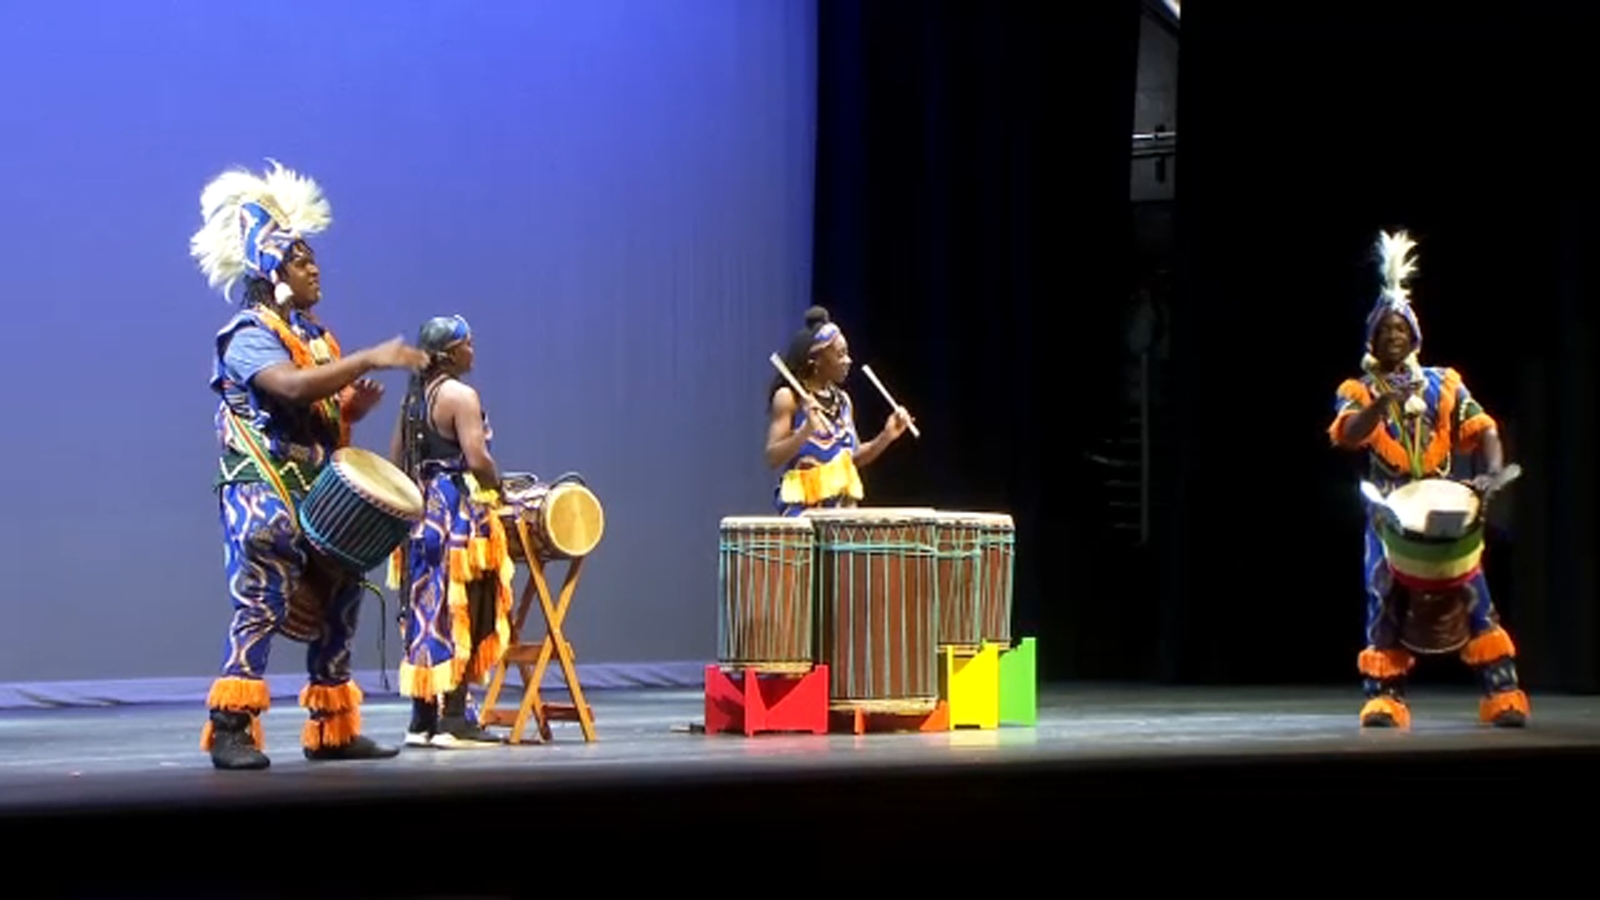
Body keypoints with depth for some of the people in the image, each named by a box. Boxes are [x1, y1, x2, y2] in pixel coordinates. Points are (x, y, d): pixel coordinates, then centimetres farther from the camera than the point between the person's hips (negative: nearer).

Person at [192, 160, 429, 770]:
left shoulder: (316, 335, 16)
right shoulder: (249, 336, -12)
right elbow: (292, 387, -30)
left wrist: (355, 406, -1)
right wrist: (370, 360, -31)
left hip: (320, 493, 9)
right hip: (264, 495, -9)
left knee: (337, 603, 9)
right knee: (261, 605, -16)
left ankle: (332, 728, 16)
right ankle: (231, 729, -16)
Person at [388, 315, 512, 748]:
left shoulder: (413, 397, 11)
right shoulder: (460, 395, -13)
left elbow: (395, 461, 13)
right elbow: (477, 459, -21)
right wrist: (497, 486, -4)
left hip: (422, 513, 8)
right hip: (459, 513, -8)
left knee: (427, 614, 10)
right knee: (457, 615, -5)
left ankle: (422, 720, 13)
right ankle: (453, 720, -6)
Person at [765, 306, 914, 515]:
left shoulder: (842, 401, 13)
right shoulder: (788, 398, -8)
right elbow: (772, 459, -15)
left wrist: (886, 437, 4)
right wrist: (806, 430, -29)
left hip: (842, 510, 7)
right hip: (802, 510, -7)